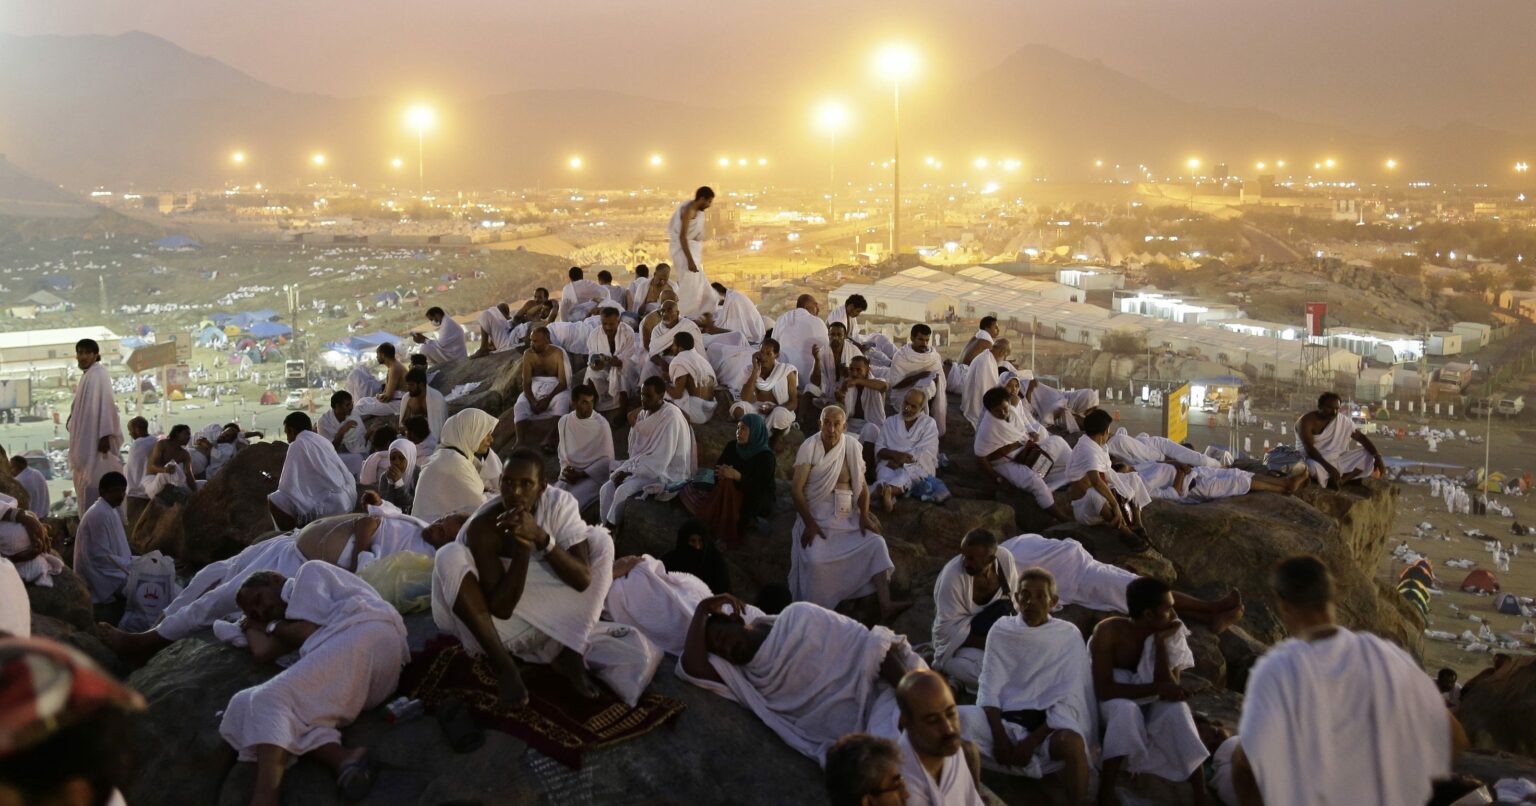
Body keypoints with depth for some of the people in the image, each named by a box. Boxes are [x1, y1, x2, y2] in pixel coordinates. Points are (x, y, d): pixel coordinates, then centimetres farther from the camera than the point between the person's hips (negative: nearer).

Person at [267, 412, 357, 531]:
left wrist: (281, 481, 13)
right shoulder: (322, 440, 16)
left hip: (330, 505, -8)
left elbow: (288, 486, -9)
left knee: (274, 501, -1)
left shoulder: (297, 445, -6)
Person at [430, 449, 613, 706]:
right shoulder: (483, 528, -23)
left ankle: (566, 651, -15)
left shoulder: (559, 503, -16)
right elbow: (501, 608, -26)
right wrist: (522, 549, -36)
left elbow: (583, 579, -25)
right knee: (449, 557, -27)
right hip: (499, 624, -2)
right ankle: (503, 665, -23)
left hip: (553, 618, 2)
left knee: (600, 539, -13)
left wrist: (541, 538, -37)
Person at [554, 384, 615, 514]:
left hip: (593, 475, -4)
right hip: (571, 474, 4)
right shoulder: (564, 421, 4)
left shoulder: (602, 424, -10)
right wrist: (566, 471, -5)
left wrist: (582, 474, -14)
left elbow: (607, 459, -8)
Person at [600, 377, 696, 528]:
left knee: (623, 491, -25)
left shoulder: (671, 417, -22)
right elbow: (635, 451, 10)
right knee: (607, 489, -11)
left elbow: (660, 461, -24)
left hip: (666, 472, -8)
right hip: (644, 466, 8)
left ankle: (610, 529, -5)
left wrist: (629, 471, -19)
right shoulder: (644, 413, 3)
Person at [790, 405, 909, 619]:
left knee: (876, 544, -16)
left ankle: (886, 605, -21)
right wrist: (809, 523, -21)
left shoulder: (852, 446, 2)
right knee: (816, 560, -28)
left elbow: (862, 485, 6)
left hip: (848, 517, 4)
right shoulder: (809, 447, -8)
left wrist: (864, 515, -10)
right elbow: (797, 489, -12)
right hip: (816, 515, -4)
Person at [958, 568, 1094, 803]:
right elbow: (990, 689, 0)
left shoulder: (1069, 636, 0)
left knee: (1072, 742, -38)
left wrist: (1032, 742, -15)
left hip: (1048, 725, -2)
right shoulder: (1001, 631, 6)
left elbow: (1068, 701, -6)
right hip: (1006, 720, 2)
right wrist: (1000, 737, -16)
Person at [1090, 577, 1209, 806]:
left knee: (1176, 708, -29)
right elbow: (1104, 689, -30)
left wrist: (1161, 644, -25)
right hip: (1113, 705, -3)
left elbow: (1169, 688, -20)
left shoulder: (1169, 634, -11)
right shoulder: (1109, 631, -22)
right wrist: (1156, 689, -35)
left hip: (1150, 708, 3)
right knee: (1126, 709, -38)